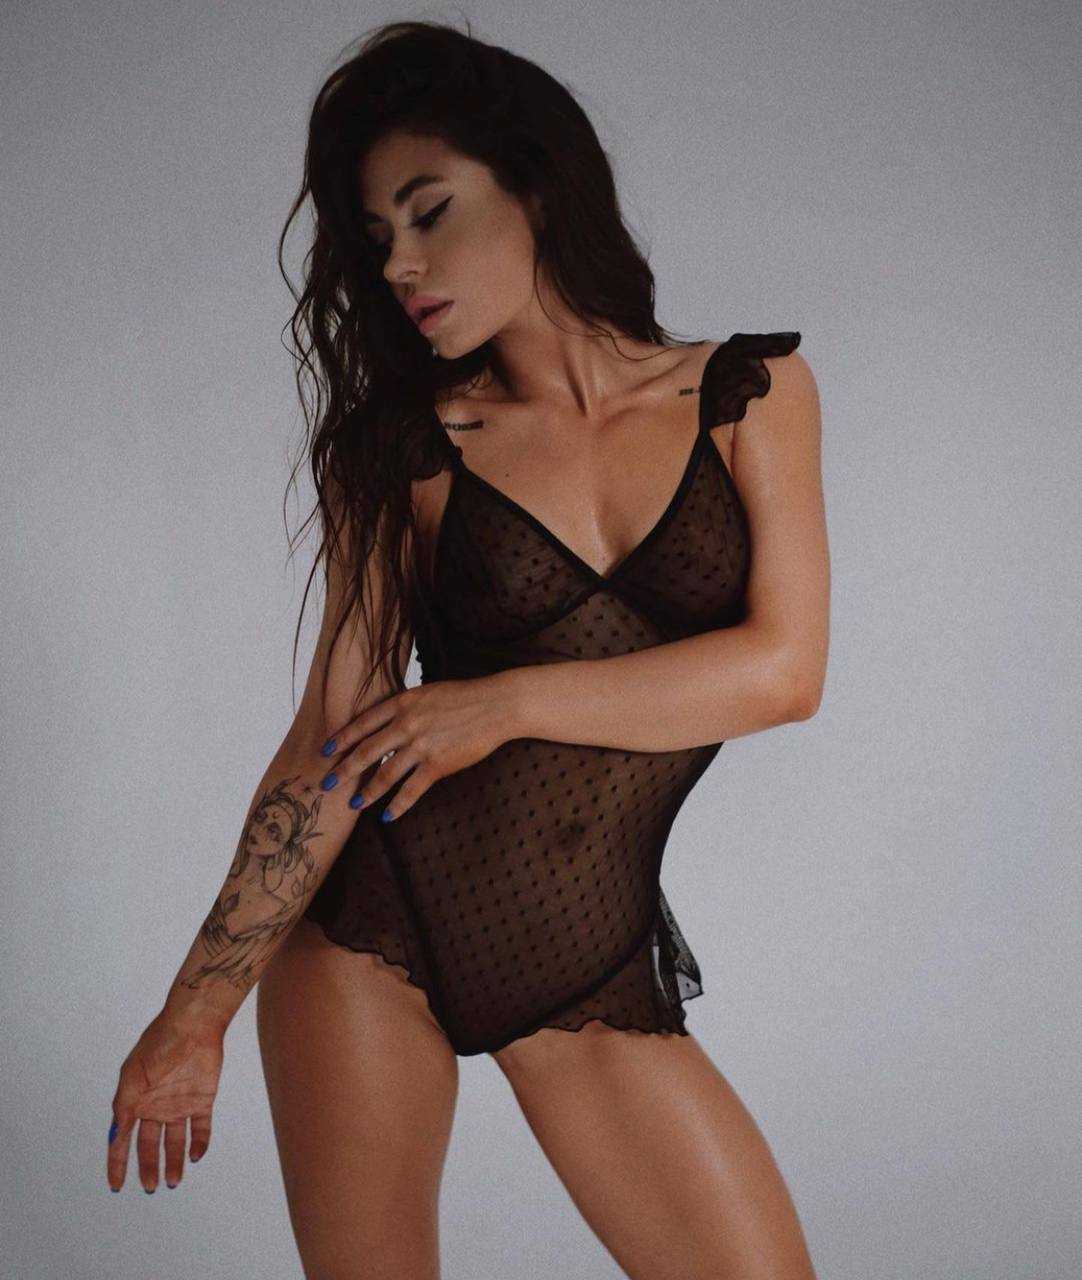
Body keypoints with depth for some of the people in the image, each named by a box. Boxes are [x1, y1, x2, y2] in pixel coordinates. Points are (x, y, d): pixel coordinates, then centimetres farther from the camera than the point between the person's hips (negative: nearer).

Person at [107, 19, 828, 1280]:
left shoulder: (748, 391, 2)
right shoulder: (407, 448, 1)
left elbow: (784, 668, -6)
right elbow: (332, 744, -2)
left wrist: (506, 703, -9)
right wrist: (197, 1009, -6)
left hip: (595, 958, 1)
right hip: (373, 928, 0)